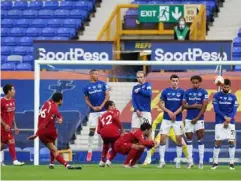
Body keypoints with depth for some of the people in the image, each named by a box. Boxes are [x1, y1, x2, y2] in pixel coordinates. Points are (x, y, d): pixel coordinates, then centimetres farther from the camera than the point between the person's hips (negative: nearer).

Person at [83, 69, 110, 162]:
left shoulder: (102, 84, 1)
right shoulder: (87, 87, 4)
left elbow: (107, 96, 0)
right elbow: (86, 99, 9)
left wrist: (101, 106, -10)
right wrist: (92, 107, -7)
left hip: (103, 110, -1)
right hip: (93, 111, 1)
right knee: (92, 130, -2)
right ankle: (89, 151, 4)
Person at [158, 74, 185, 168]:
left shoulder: (181, 92, 1)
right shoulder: (165, 91, 2)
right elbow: (160, 104, 2)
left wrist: (175, 113, -13)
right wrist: (168, 112, -11)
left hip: (178, 119, 0)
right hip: (166, 118, 0)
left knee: (179, 139, -1)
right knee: (163, 138, -6)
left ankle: (178, 160, 9)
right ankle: (162, 160, 0)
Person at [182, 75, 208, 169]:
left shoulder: (203, 92, -1)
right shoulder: (187, 92, 7)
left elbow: (204, 107, -7)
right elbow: (183, 105, 3)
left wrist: (197, 118, -11)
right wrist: (193, 106, -12)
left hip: (199, 119, -3)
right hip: (189, 119, 3)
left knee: (200, 139, -3)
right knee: (189, 138, 3)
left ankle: (201, 161, 0)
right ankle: (190, 161, 7)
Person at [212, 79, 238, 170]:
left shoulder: (233, 97, 8)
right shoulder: (217, 96, 2)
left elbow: (234, 110, 2)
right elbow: (216, 109, -4)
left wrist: (229, 119, -13)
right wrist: (225, 117, -14)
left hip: (230, 122, 2)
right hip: (219, 122, -2)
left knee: (231, 141, -2)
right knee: (218, 142, -2)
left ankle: (231, 162, 4)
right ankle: (215, 162, 7)